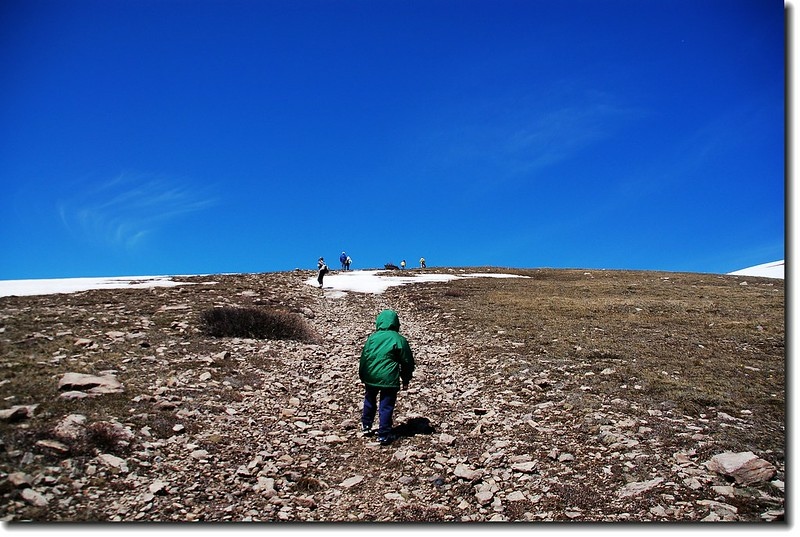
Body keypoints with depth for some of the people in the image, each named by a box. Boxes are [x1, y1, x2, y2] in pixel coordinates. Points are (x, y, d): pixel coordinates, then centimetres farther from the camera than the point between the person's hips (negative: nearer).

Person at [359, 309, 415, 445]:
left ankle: (366, 426, 35)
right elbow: (407, 361, -2)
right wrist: (406, 380, 10)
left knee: (369, 401, 24)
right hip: (388, 378, -4)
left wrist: (362, 376, 17)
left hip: (370, 377, 4)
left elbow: (364, 357, 6)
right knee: (386, 406, 4)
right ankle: (384, 435, 6)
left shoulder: (372, 337, 1)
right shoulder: (399, 340, -7)